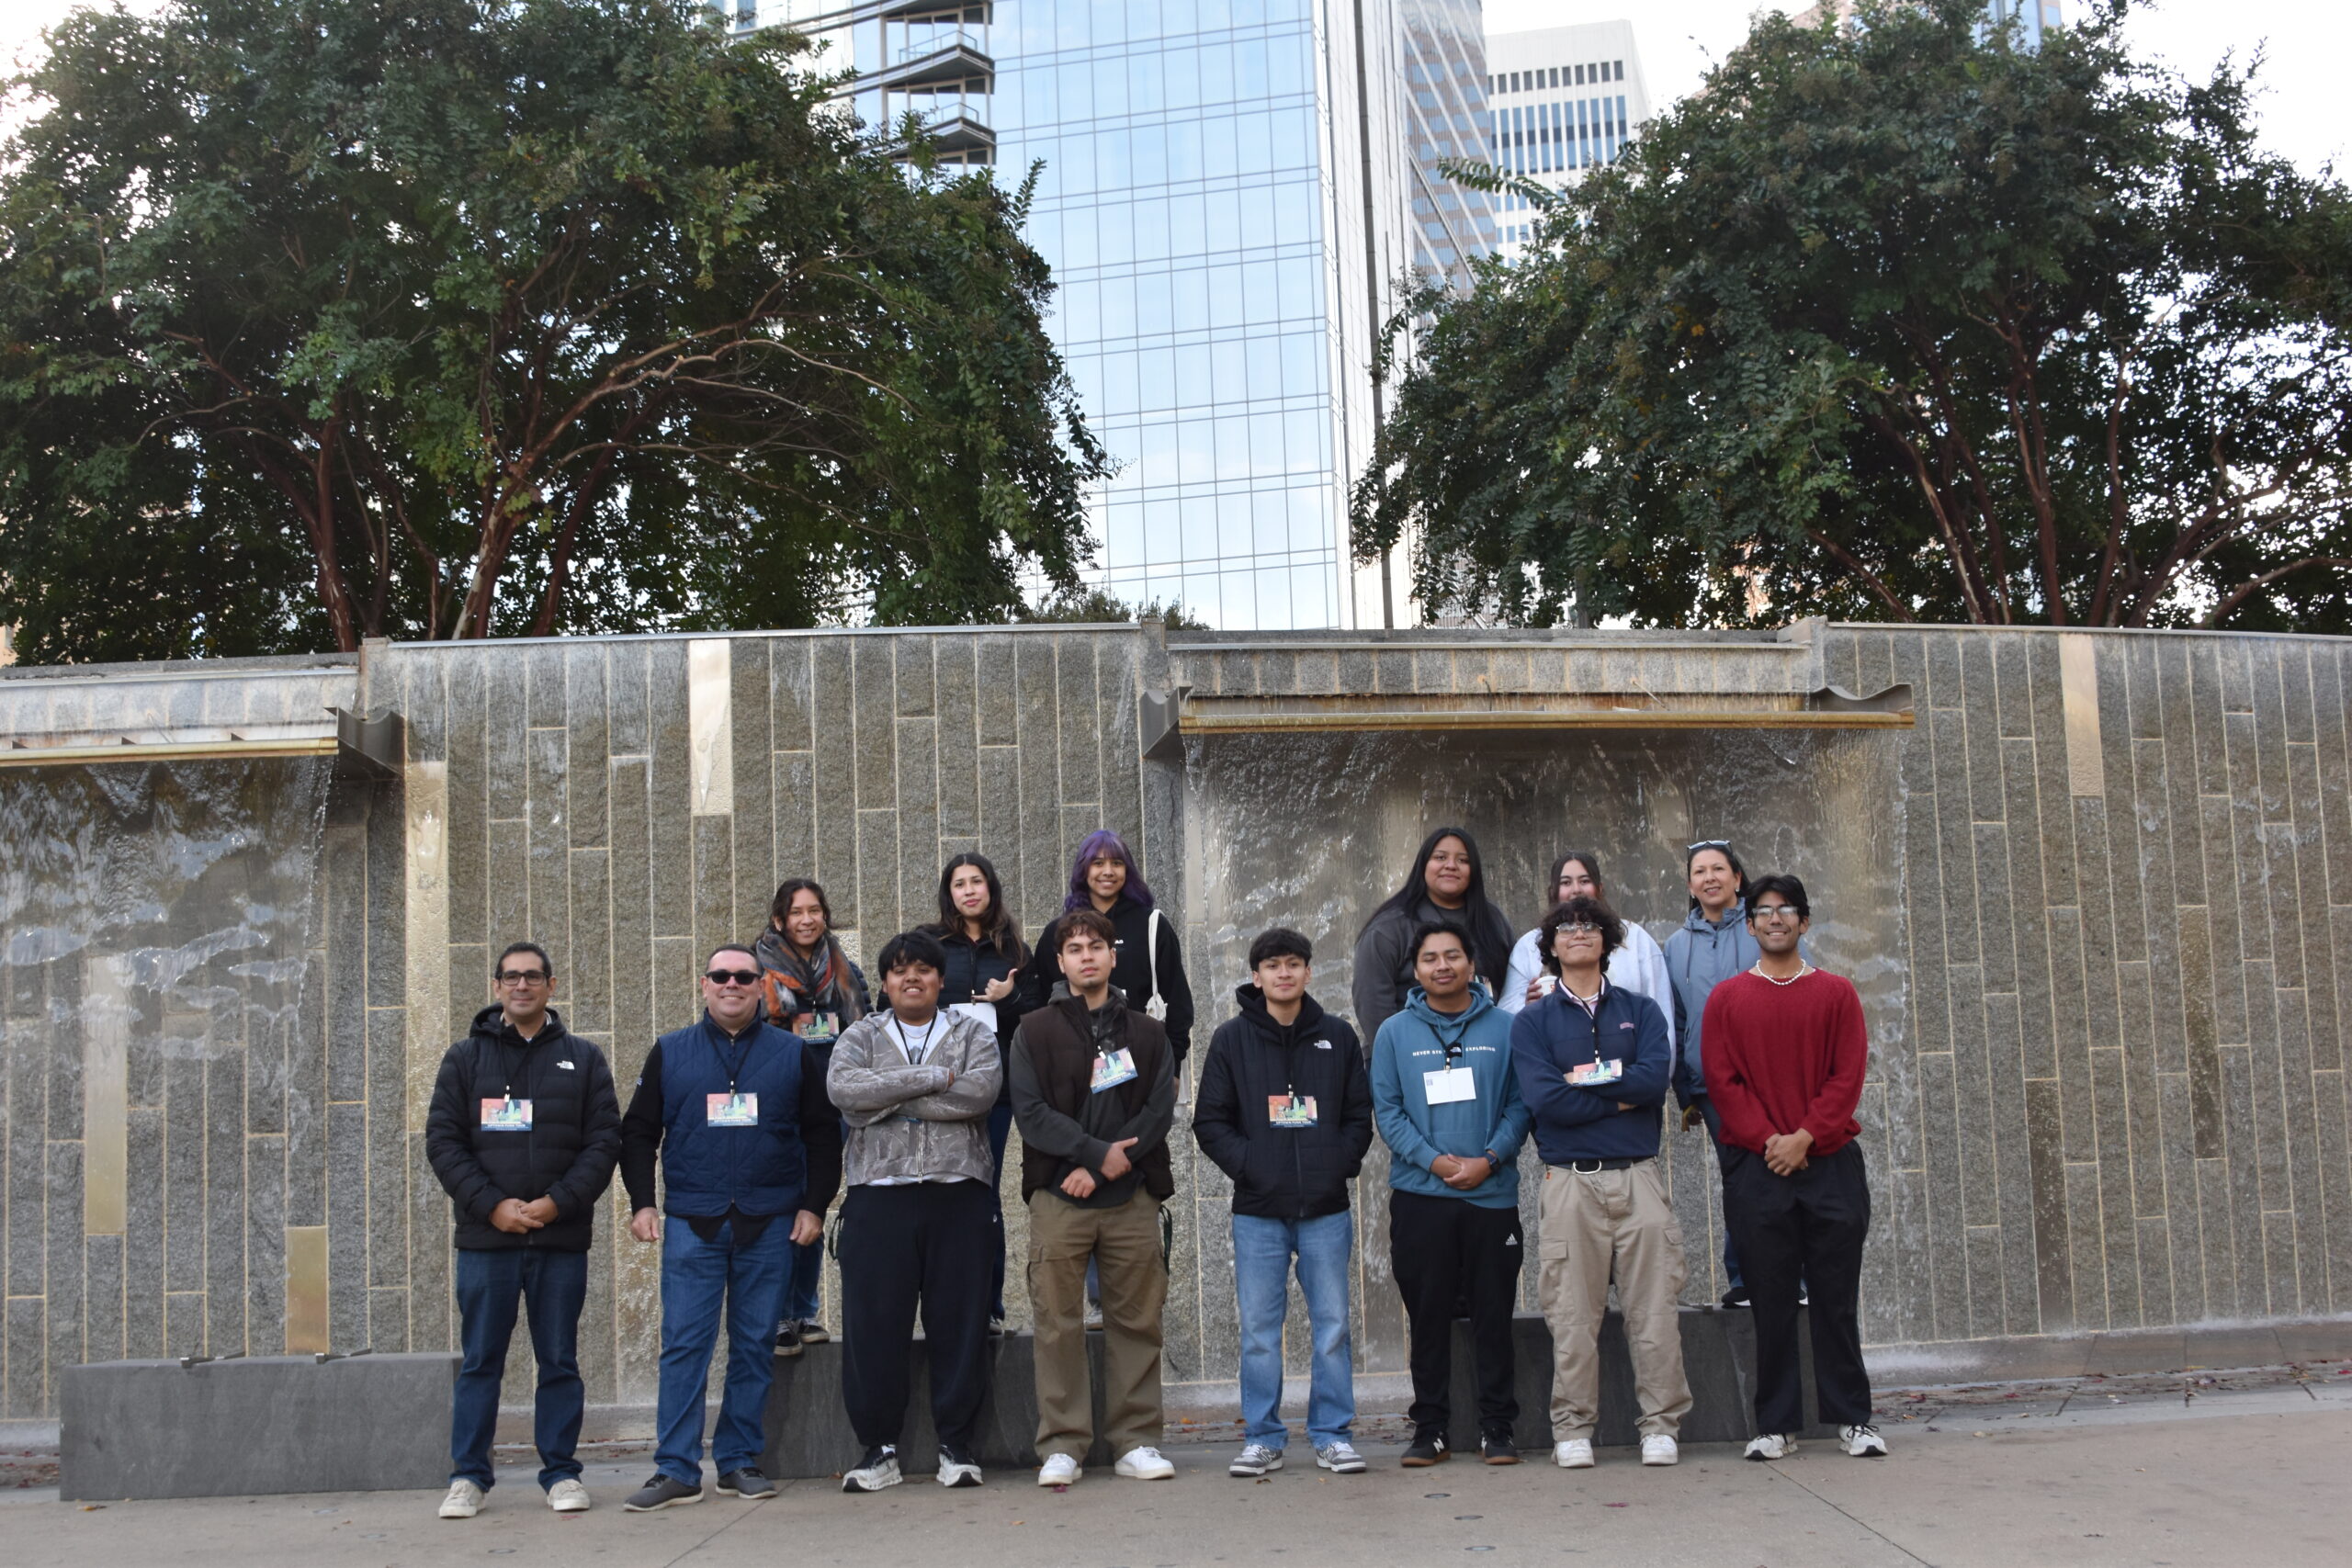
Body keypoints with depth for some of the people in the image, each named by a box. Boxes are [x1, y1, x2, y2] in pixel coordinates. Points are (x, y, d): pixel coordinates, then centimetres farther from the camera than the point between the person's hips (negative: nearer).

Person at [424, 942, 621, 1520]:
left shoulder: (583, 1059, 8)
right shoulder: (466, 1058, 8)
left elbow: (604, 1141, 2)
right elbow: (443, 1140, 2)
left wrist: (558, 1202, -11)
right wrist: (492, 1205, -10)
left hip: (562, 1237, 0)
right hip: (485, 1236, 0)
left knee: (559, 1360, 6)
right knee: (480, 1361, 4)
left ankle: (561, 1472, 13)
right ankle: (468, 1477, 13)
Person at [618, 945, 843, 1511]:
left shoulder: (795, 1054, 8)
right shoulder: (670, 1052, 10)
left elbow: (823, 1135, 9)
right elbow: (638, 1132, 11)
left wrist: (813, 1205, 1)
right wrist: (642, 1202, 2)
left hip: (769, 1225, 0)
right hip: (691, 1223, 0)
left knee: (755, 1347, 4)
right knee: (683, 1344, -4)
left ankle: (739, 1462, 13)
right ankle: (676, 1470, 0)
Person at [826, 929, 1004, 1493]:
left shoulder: (971, 1034, 11)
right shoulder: (861, 1037, 13)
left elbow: (980, 1091, -9)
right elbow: (843, 1089, -8)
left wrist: (888, 1100, -9)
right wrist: (932, 1078, -11)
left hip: (956, 1194, 0)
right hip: (879, 1194, 0)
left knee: (960, 1320, 0)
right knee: (873, 1324, 0)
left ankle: (957, 1446, 11)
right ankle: (879, 1447, 11)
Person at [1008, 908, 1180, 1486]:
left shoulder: (1146, 1033, 12)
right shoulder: (1036, 1032, 7)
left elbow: (1160, 1109, 1)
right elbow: (1030, 1111, -4)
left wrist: (1098, 1170, -9)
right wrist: (1097, 1152, -13)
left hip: (1132, 1199, 2)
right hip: (1057, 1199, -1)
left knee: (1136, 1322, 3)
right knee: (1058, 1325, -1)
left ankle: (1136, 1442, 12)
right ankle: (1062, 1447, 6)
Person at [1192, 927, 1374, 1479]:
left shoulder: (1338, 1037, 8)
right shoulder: (1232, 1040, 4)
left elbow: (1360, 1116, 11)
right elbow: (1209, 1121, 4)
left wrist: (1341, 1164, -4)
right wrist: (1247, 1163, -9)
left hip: (1326, 1209, 1)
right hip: (1258, 1211, -1)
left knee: (1332, 1325, 4)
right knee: (1259, 1330, 3)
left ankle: (1332, 1434, 13)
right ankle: (1262, 1438, 12)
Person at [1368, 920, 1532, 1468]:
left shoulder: (1503, 1028, 5)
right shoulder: (1394, 1033, 6)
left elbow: (1520, 1103, 1)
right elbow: (1387, 1110, 1)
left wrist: (1489, 1159, -13)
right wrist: (1434, 1160, -12)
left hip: (1493, 1193, 0)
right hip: (1418, 1196, 0)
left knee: (1494, 1315, 4)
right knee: (1427, 1315, 6)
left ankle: (1498, 1427, 13)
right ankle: (1430, 1427, 14)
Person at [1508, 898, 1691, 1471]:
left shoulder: (1641, 1011, 13)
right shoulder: (1532, 1021, 8)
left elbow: (1657, 1077, -6)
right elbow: (1543, 1099, -8)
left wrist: (1586, 1080, -5)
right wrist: (1621, 1095, -5)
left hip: (1639, 1177, 1)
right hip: (1570, 1181, -1)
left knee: (1654, 1309, 0)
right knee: (1573, 1315, 0)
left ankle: (1661, 1424, 10)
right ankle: (1573, 1430, 9)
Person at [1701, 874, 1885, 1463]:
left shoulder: (1836, 993, 8)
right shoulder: (1726, 998, 7)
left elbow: (1848, 1074, 0)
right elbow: (1722, 1079, 0)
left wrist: (1804, 1137, -10)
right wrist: (1767, 1140, -11)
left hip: (1830, 1163, 0)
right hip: (1756, 1169, 0)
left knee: (1837, 1297, 3)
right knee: (1771, 1300, 3)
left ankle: (1853, 1419, 13)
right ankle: (1776, 1425, 9)